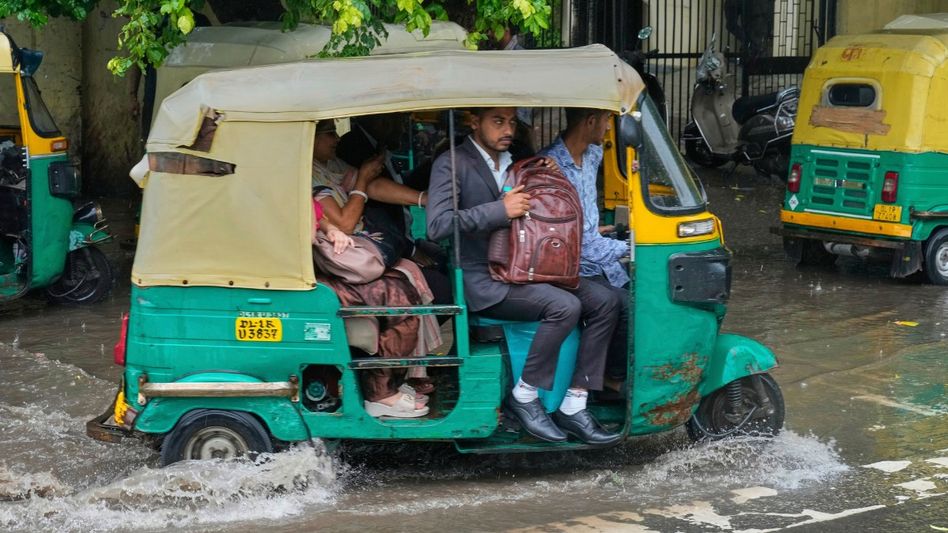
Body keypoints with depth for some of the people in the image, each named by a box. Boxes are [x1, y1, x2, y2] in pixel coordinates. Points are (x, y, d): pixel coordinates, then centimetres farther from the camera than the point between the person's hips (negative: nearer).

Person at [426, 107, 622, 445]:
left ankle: (573, 408, -7)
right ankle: (523, 397, -11)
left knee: (602, 302, -8)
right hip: (483, 282, -8)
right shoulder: (453, 165, -8)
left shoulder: (513, 163, 16)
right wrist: (500, 210, -22)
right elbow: (437, 226, -21)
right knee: (564, 306, -28)